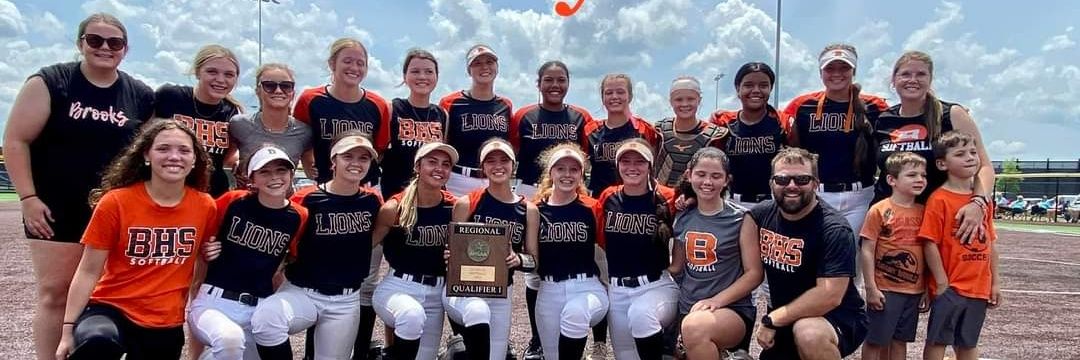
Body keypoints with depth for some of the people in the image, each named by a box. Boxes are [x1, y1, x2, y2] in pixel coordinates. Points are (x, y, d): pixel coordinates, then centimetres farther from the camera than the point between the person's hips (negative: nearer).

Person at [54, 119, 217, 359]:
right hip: (112, 308, -3)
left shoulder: (205, 206, -4)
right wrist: (67, 330, -5)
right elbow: (88, 272, -5)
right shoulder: (115, 202, -10)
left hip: (166, 324, 3)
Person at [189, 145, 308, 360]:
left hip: (260, 309, 4)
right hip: (214, 302, -3)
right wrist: (205, 252, -7)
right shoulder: (232, 202, -6)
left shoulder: (299, 217, -1)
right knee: (230, 338, -34)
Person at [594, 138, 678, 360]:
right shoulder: (608, 198, 2)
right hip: (617, 289, 4)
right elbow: (598, 238, 14)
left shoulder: (666, 198, -8)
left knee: (640, 315, -35)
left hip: (657, 285, -4)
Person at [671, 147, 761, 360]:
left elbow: (754, 273, -7)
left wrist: (717, 300, -18)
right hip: (688, 309, 5)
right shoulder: (683, 218, 9)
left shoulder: (741, 219, -4)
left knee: (694, 326, -36)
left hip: (732, 309, -5)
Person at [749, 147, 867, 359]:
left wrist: (772, 319, -22)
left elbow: (829, 296, -27)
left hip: (838, 319, -6)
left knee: (809, 333, -37)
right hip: (785, 321, 6)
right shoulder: (762, 215, -3)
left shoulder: (834, 230, -20)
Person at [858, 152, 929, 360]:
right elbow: (867, 250, -10)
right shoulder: (879, 210, -10)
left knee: (900, 341, 14)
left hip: (914, 291, 5)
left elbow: (927, 252, 10)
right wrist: (871, 288, -13)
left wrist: (926, 289, 10)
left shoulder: (923, 212, 5)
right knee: (875, 340, 4)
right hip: (885, 290, -5)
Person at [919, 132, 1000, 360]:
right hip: (950, 287, -6)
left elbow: (990, 243, 12)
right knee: (937, 341, 3)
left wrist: (995, 281, 11)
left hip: (979, 287, 6)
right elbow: (930, 243, -14)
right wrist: (942, 283, -14)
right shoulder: (939, 199, -12)